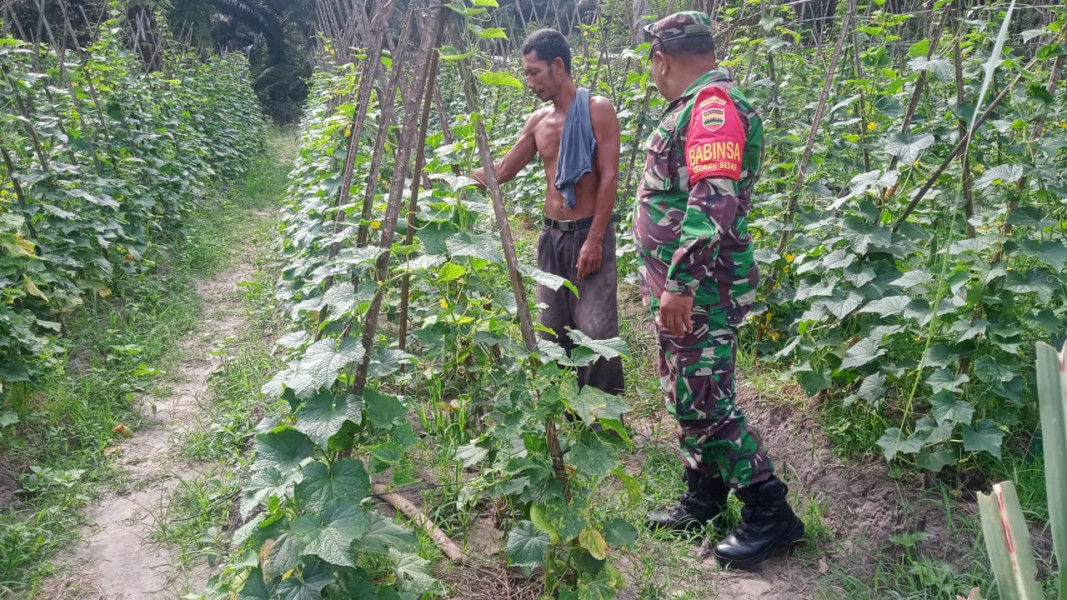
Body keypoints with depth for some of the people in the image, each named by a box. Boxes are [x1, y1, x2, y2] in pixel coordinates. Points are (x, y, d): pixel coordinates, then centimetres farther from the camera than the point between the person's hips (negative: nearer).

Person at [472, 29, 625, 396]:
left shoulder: (597, 110, -7)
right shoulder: (538, 122, 11)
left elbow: (609, 179, -12)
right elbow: (501, 171, 18)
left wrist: (594, 240, -17)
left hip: (588, 235, -6)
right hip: (551, 236, 6)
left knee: (596, 332, -11)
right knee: (552, 332, 9)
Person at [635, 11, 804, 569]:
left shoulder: (713, 104, -17)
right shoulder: (693, 108, 16)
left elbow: (714, 202, -29)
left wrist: (680, 283, -30)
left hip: (699, 291, -10)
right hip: (679, 286, 10)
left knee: (704, 403, -5)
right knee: (686, 397, 17)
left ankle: (769, 514, 8)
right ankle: (704, 497, 30)